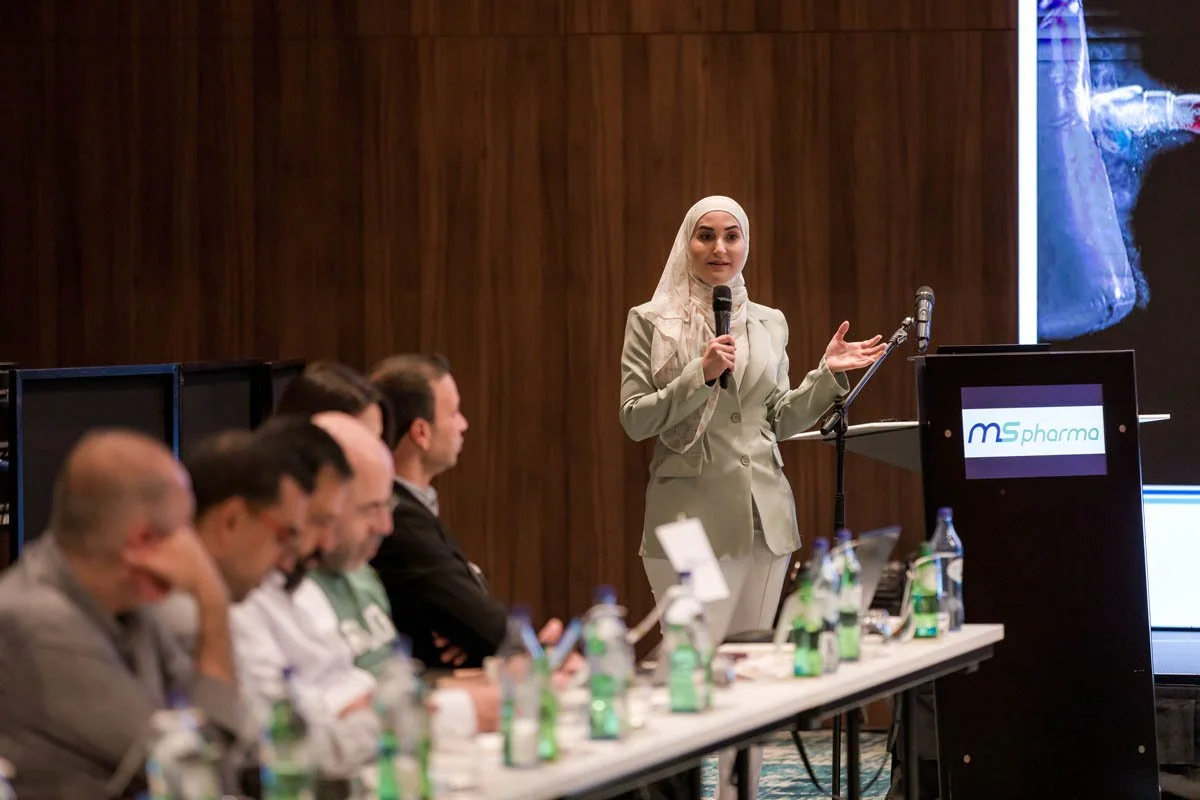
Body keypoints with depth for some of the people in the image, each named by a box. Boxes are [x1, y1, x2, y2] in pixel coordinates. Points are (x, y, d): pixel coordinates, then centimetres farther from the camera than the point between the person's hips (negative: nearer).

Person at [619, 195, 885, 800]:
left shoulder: (768, 323, 14)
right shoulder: (651, 321, 2)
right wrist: (700, 374, -15)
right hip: (691, 512, -4)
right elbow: (635, 420, -5)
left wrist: (827, 375, 4)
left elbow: (781, 421, 16)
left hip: (764, 513, 5)